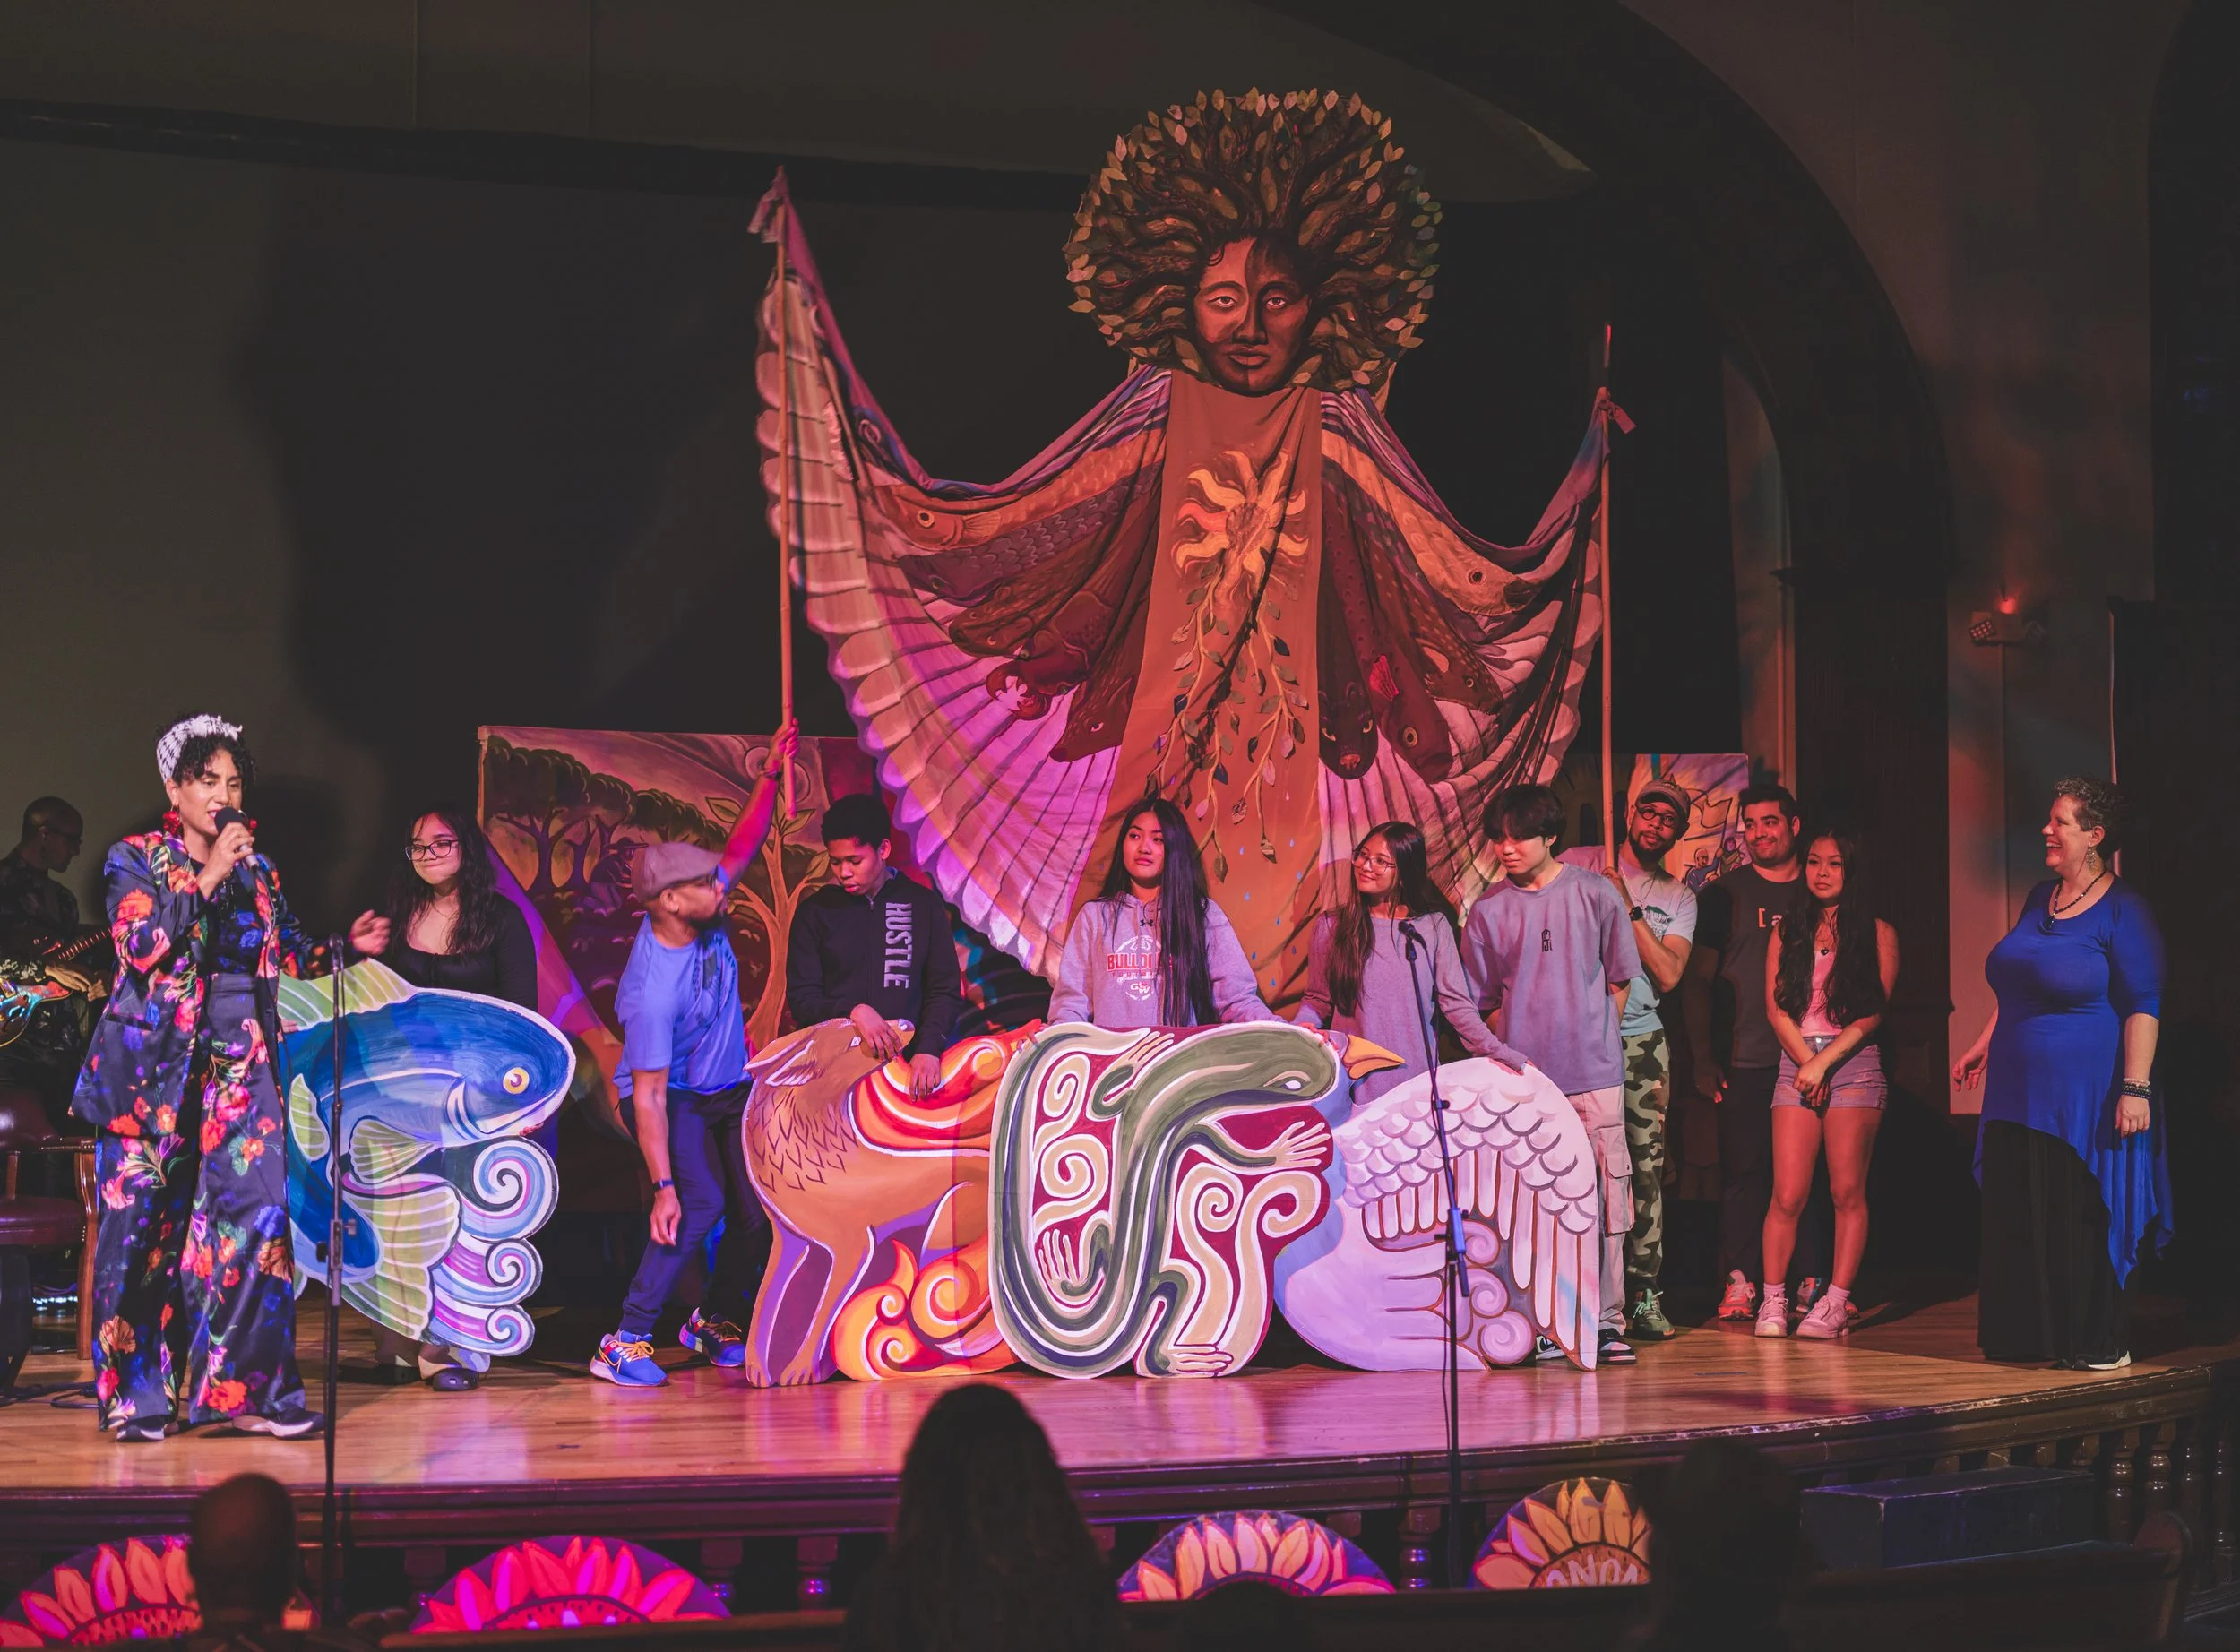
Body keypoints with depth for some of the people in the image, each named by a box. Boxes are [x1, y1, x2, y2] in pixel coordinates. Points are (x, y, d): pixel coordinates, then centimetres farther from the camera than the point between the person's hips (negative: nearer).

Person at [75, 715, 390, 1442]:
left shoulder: (256, 870, 14)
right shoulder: (136, 860, 1)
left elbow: (290, 955, 18)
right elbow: (140, 946, -14)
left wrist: (347, 947, 0)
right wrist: (206, 878, -16)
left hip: (238, 1057, 3)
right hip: (157, 1061, -3)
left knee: (255, 1210, -8)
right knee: (147, 1219, -2)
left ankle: (246, 1385, -4)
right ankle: (138, 1391, 7)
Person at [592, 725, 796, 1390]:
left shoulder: (701, 918, -14)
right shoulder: (652, 992, -33)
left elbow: (742, 847, 1)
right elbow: (648, 1096, -31)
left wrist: (771, 774, -12)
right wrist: (663, 1186, -33)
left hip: (730, 1092, 8)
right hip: (676, 1101, -8)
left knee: (755, 1210, 4)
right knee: (700, 1205, -24)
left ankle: (716, 1321, 24)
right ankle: (625, 1342, -20)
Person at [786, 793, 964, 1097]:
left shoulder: (923, 904, 10)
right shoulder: (815, 913, 10)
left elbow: (945, 990, 8)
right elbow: (801, 999, 7)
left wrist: (928, 1048, -10)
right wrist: (852, 1011, -13)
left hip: (907, 1059, 0)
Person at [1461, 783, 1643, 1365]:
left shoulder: (1595, 895, 1)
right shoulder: (1488, 912, 4)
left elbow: (1619, 981, 11)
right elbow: (1484, 1001, 12)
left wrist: (1593, 1042, 10)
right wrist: (1516, 1053, 5)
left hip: (1594, 1076, -1)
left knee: (1605, 1198, -4)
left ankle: (1606, 1321, 1)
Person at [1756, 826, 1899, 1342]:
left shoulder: (1878, 934, 6)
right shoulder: (1788, 931, 15)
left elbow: (1874, 1012, -2)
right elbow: (1777, 1008, 8)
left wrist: (1825, 1061, -10)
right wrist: (1806, 1062, -6)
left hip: (1854, 1063, -2)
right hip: (1796, 1065, 2)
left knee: (1848, 1191, -6)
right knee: (1787, 1195, -5)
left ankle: (1835, 1302, -3)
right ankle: (1773, 1300, 1)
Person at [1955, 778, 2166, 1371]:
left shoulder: (2121, 911, -10)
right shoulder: (2040, 899, 13)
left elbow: (2144, 1005, -15)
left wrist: (2135, 1086, -21)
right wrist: (1984, 1046, 21)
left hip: (2085, 1097, -7)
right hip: (2020, 1094, 8)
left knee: (2086, 1222, -3)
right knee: (2019, 1221, 9)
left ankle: (2101, 1344, 6)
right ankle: (2030, 1338, 17)